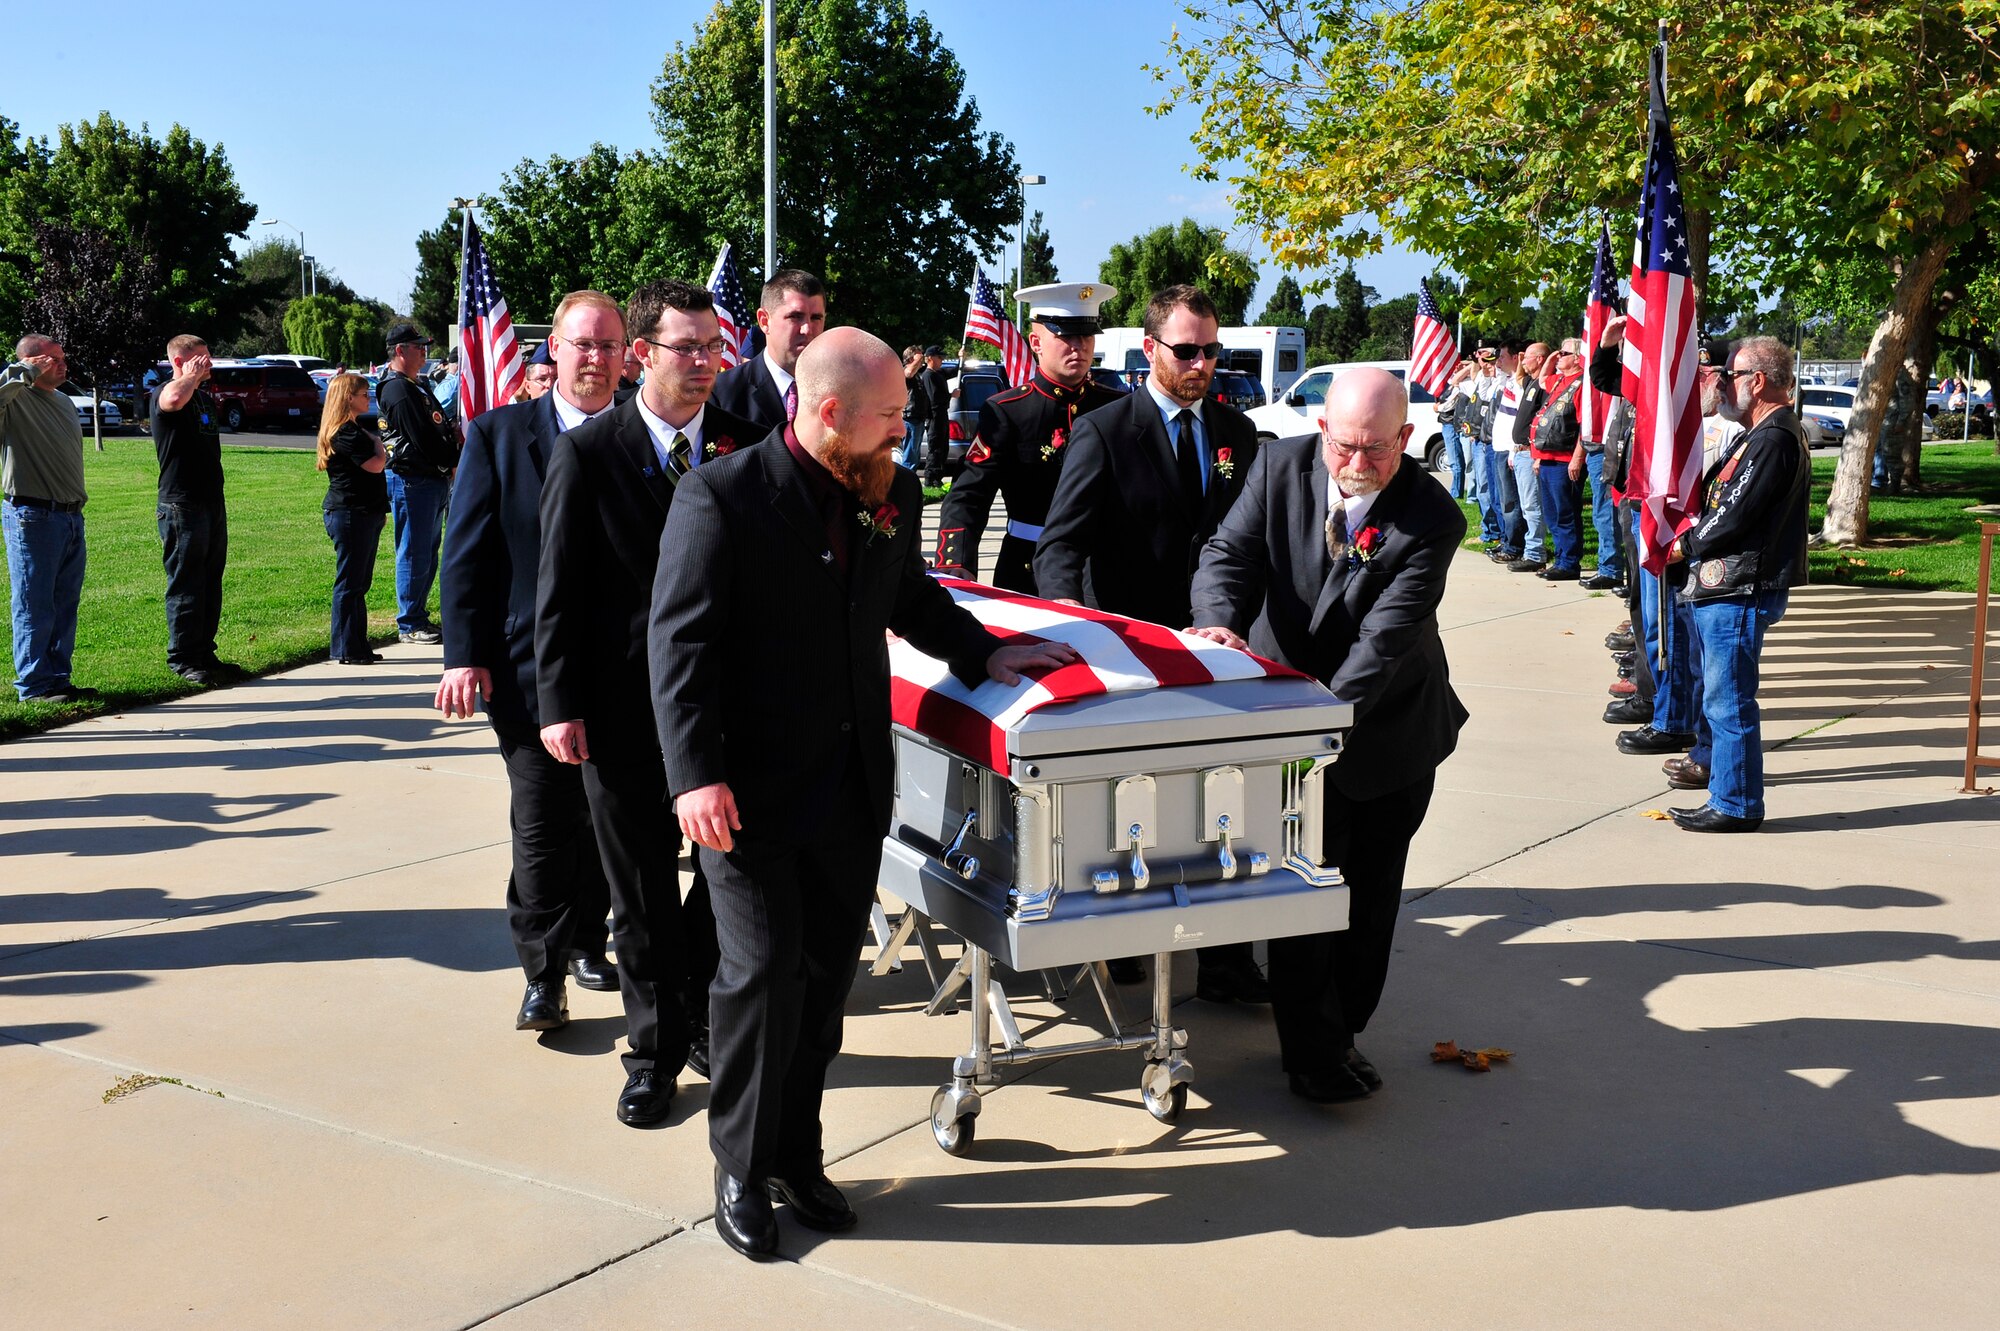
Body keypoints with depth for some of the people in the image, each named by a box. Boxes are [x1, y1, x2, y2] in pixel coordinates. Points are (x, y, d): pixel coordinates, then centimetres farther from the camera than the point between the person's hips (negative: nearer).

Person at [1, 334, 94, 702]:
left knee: (65, 605, 11)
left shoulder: (63, 402, 17)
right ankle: (34, 686, 4)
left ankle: (58, 679, 19)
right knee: (34, 606, -2)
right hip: (32, 517, -8)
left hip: (71, 517, 8)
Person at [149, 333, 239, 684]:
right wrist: (191, 376, -16)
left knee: (210, 584, 11)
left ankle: (205, 654, 18)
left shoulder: (206, 399, 19)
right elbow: (174, 398, -35)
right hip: (181, 506, -9)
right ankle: (183, 660, 0)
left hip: (212, 503, 9)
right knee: (186, 585, -5)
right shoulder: (163, 394, -9)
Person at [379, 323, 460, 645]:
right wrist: (452, 464, -10)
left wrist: (452, 462, 2)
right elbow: (422, 438, -20)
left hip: (435, 480, 10)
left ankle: (419, 615, 24)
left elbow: (438, 426, 19)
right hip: (412, 481, -10)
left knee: (428, 554, 15)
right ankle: (409, 625, 3)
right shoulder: (397, 389, -14)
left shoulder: (418, 385, 18)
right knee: (414, 555, -3)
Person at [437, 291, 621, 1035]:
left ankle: (586, 943, 31)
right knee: (541, 826, 0)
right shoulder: (499, 435, 1)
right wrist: (465, 655, -9)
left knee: (604, 818, 13)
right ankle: (544, 973, 11)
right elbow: (468, 553, -1)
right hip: (530, 666, -2)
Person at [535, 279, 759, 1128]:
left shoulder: (747, 448, 2)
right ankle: (654, 1050, 24)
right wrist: (559, 705, -8)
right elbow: (558, 591, -3)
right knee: (642, 891, 9)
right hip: (625, 706, -2)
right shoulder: (587, 454, -3)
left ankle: (706, 1022, 32)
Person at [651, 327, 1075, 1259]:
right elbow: (681, 643, -14)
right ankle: (742, 1172, 16)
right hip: (752, 790, -5)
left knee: (826, 974, 12)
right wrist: (695, 776, -21)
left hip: (852, 788, 5)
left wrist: (985, 654, 9)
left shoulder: (893, 494, 5)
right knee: (762, 974, -3)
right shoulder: (721, 497, -12)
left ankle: (797, 1154, 28)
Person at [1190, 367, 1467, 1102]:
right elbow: (1230, 554, -14)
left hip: (1390, 730, 0)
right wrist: (1222, 626, -36)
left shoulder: (1432, 517, -21)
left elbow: (1388, 635, -28)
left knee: (1370, 894, 11)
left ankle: (1340, 1031, 29)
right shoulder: (1280, 468, -10)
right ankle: (1313, 1051, 11)